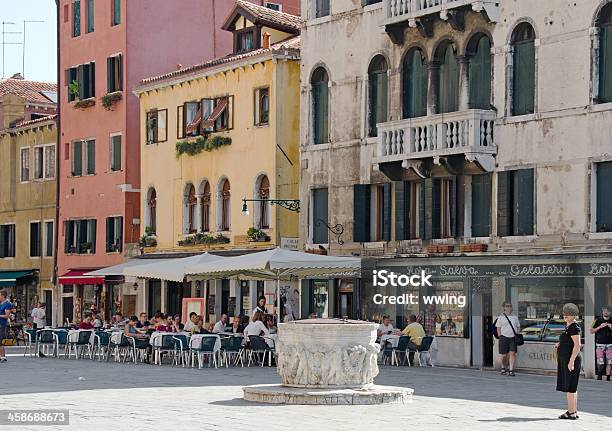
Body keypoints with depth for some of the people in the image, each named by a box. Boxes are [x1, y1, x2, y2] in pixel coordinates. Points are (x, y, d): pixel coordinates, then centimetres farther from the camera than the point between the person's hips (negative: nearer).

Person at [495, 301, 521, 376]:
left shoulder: (515, 317, 15)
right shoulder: (501, 317, 4)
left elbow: (518, 327, 20)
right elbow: (498, 328, 2)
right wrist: (500, 337, -6)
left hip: (513, 337, 3)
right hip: (504, 337, -3)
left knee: (513, 353, -9)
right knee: (504, 355, 2)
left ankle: (511, 370, -9)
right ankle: (503, 368, 26)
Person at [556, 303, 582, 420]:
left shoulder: (574, 327, -15)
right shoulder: (568, 326, 16)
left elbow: (577, 345, -21)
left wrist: (571, 361, -25)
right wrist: (560, 344, 10)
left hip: (571, 360, -10)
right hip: (565, 360, 10)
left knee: (570, 387, -7)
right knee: (570, 387, 13)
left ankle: (572, 413, -4)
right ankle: (573, 411, 18)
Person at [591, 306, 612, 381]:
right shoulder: (597, 321, 6)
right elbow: (592, 331, 3)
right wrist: (600, 327, -10)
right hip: (600, 344, -1)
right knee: (600, 362, -7)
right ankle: (599, 374, 11)